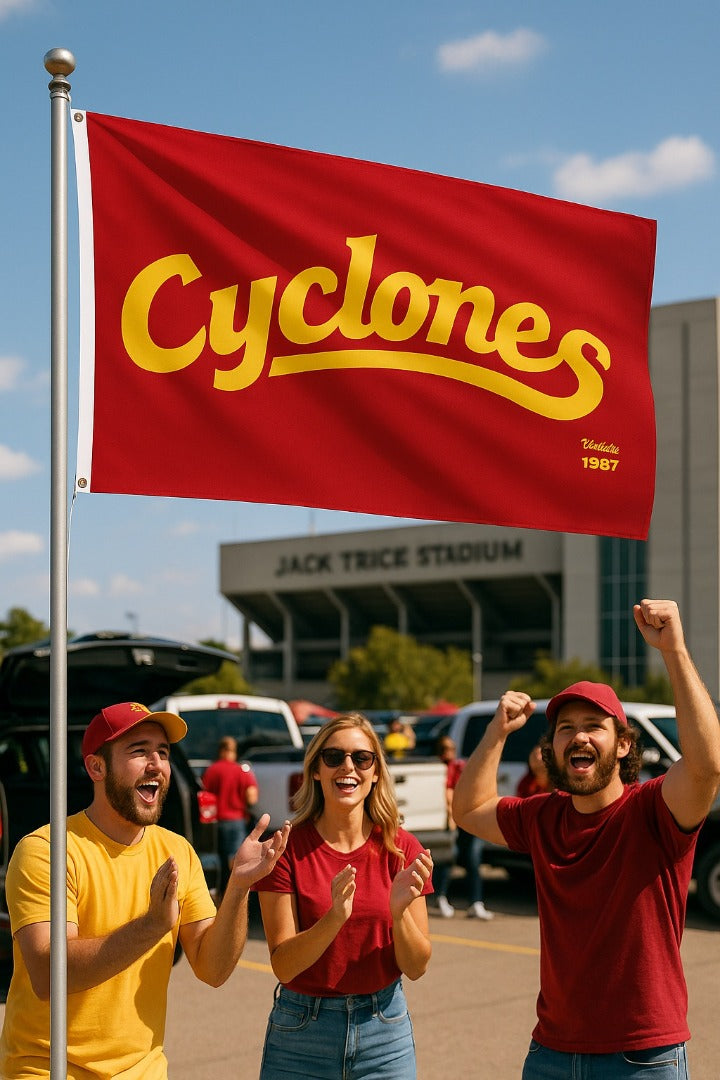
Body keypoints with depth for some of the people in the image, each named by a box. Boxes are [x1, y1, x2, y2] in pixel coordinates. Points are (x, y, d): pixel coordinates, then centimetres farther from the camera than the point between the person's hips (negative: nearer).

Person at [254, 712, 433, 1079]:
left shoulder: (402, 849, -4)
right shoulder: (287, 848, -9)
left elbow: (416, 967, -4)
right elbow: (283, 965, -13)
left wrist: (399, 912, -22)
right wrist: (335, 917, -29)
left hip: (384, 1030, 1)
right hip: (301, 1031, -1)